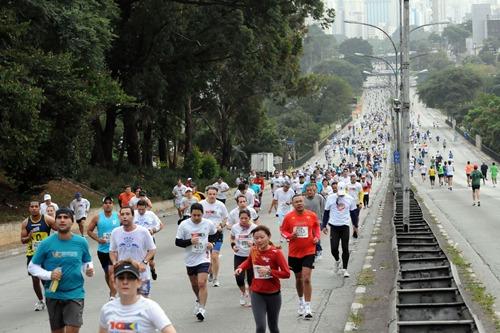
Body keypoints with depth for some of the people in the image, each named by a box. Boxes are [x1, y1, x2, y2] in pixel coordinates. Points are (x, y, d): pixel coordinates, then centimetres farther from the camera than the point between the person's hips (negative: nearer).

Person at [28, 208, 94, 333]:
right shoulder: (46, 243, -7)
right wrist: (49, 274, -16)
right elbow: (32, 267, 0)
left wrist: (89, 269, -9)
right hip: (54, 295, 1)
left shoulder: (81, 242, -3)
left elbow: (87, 262, 14)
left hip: (75, 294, -1)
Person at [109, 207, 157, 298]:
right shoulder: (115, 232, 0)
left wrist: (144, 262, -19)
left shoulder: (143, 231, -10)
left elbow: (152, 250, -3)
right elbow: (112, 251, 11)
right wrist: (115, 263, -8)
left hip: (142, 276, -2)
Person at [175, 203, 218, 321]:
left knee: (202, 283, -16)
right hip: (190, 259, 2)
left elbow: (214, 235, 16)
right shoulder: (184, 225, -9)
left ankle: (202, 309, -15)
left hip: (203, 258, -2)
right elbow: (177, 242, -7)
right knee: (194, 284, 19)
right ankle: (199, 300, 46)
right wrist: (190, 241, -23)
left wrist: (211, 242, -4)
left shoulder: (208, 224, -5)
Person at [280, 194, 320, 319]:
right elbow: (283, 230, 5)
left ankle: (307, 308, -7)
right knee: (298, 279, 16)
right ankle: (301, 302, 39)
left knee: (306, 279, -12)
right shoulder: (288, 217, -4)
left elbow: (316, 226, 15)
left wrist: (317, 237, -2)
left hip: (309, 251, -2)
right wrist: (289, 236, -15)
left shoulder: (311, 215, -2)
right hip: (294, 253, 2)